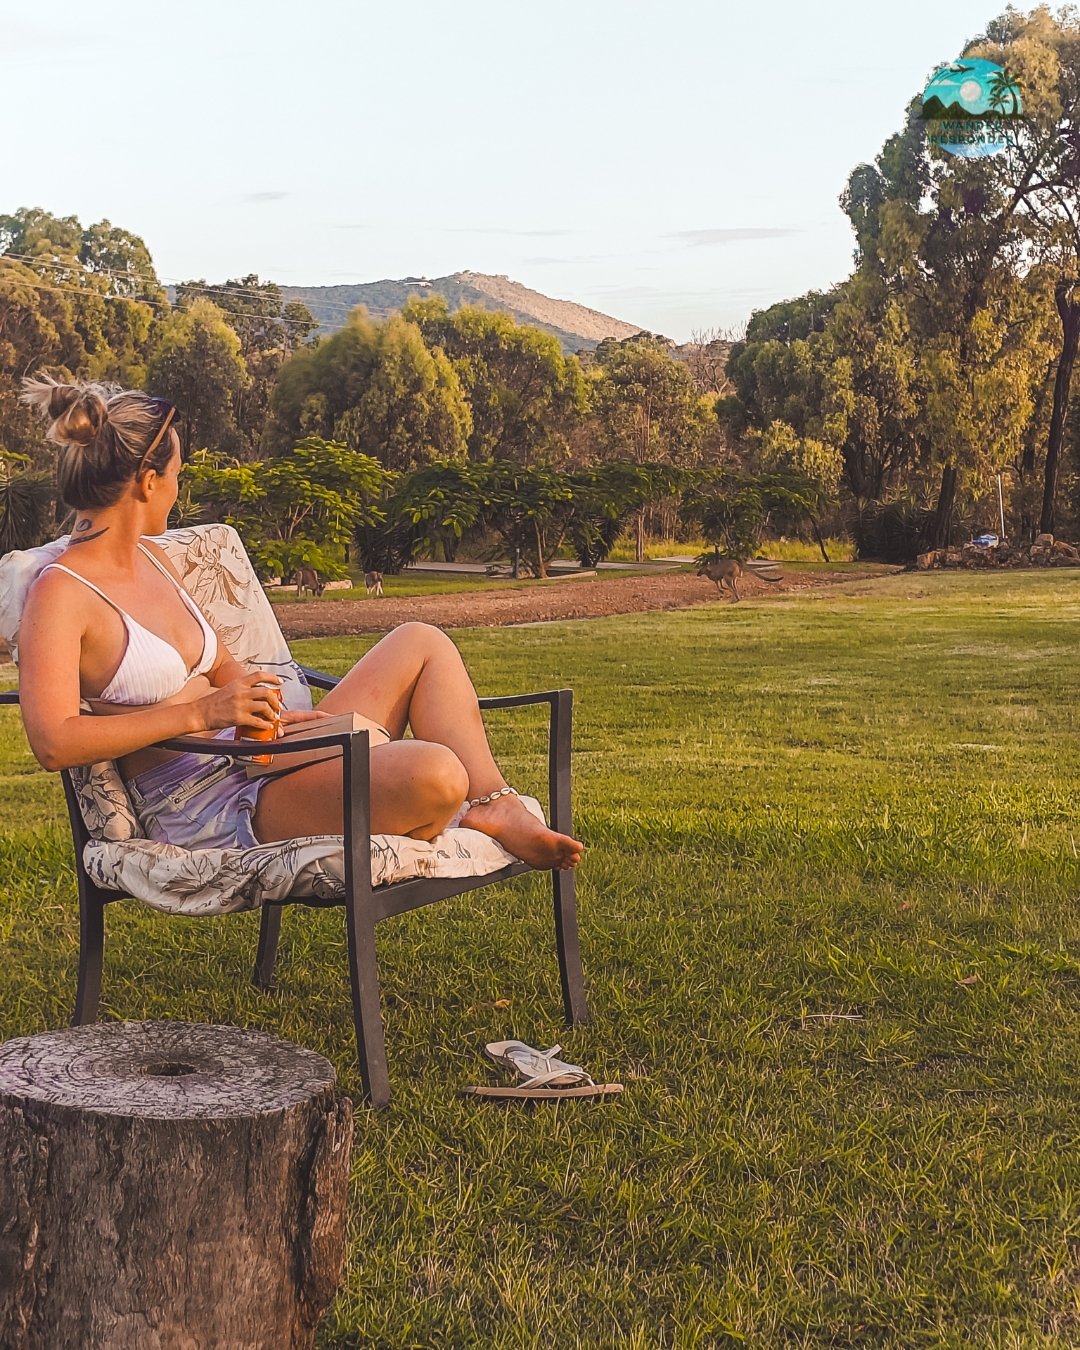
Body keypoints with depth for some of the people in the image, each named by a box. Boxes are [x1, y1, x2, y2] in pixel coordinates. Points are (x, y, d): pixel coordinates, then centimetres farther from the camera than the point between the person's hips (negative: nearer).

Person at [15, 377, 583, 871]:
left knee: (421, 644, 8)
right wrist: (201, 713, -26)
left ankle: (497, 806, 0)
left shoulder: (150, 560, 15)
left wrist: (268, 709, 2)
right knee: (432, 776, -31)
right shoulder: (61, 593, -13)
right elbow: (53, 742, -25)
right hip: (202, 807, -10)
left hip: (254, 760, 10)